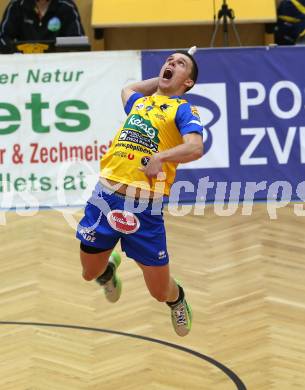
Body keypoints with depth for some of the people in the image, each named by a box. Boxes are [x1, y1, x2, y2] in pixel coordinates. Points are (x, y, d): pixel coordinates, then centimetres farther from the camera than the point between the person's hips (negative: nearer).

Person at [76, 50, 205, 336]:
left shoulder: (183, 110, 2)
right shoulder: (139, 102, 21)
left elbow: (195, 148, -16)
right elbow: (127, 89, 46)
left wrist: (160, 157, -30)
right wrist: (160, 80, 36)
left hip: (143, 205, -5)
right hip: (106, 193, 5)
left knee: (160, 292, 2)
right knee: (90, 273, 14)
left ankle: (177, 299, 38)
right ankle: (109, 268, 49)